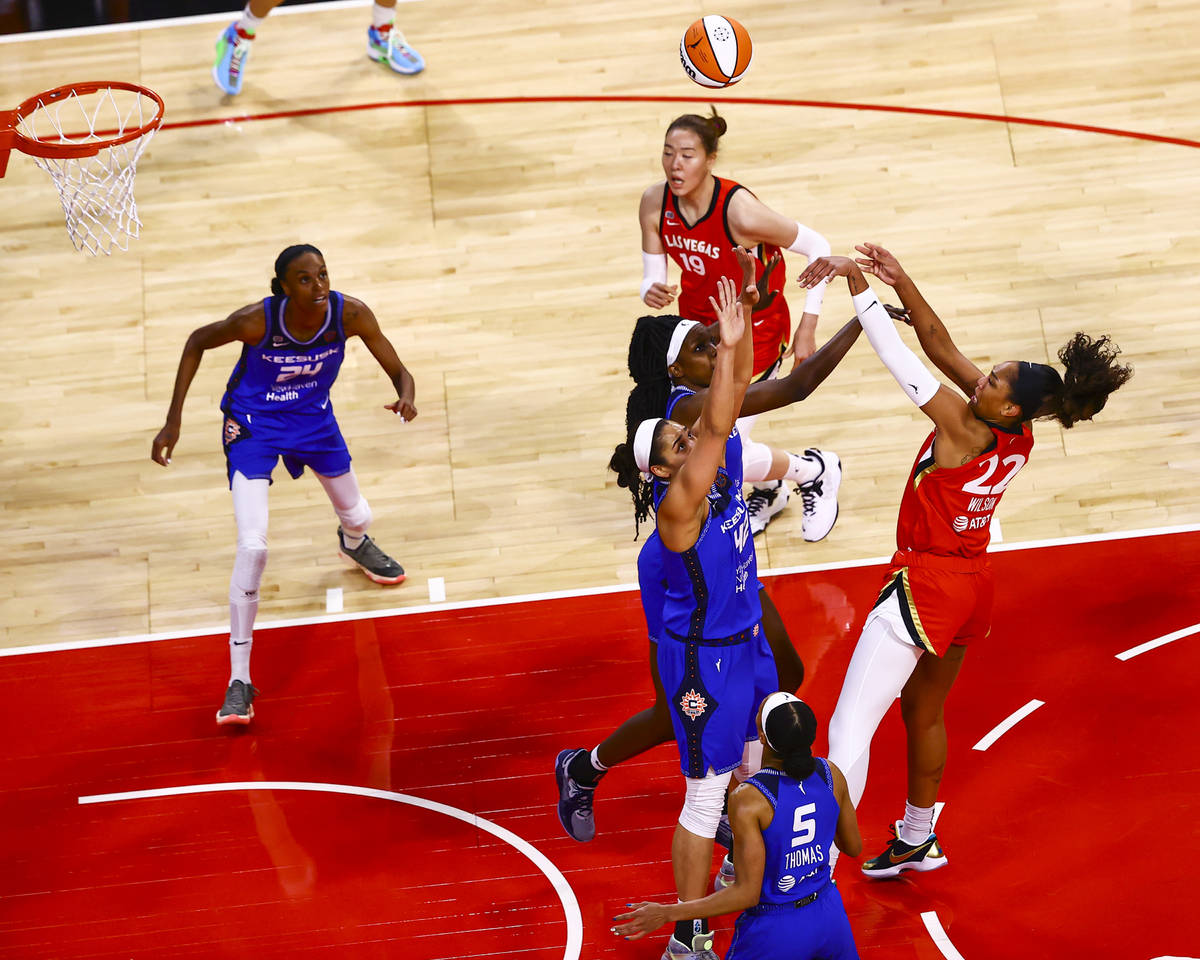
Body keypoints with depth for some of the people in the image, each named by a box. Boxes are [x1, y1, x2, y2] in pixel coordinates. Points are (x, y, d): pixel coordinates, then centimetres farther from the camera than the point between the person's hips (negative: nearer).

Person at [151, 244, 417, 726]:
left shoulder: (350, 314, -25)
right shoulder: (257, 320, -32)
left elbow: (398, 370, -15)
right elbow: (197, 343, -13)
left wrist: (405, 397, -39)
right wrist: (173, 420, -14)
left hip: (314, 417, 4)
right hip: (253, 424, -4)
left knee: (357, 516, 22)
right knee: (252, 547, -18)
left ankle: (354, 544, 66)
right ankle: (239, 680, -8)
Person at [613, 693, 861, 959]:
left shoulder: (748, 799, -25)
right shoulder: (830, 774, -10)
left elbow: (747, 893, -21)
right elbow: (854, 847, 6)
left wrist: (666, 913, -18)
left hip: (775, 931, -4)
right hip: (829, 916, 5)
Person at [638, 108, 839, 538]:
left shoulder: (740, 212, -30)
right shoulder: (655, 204, -13)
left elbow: (818, 248, -18)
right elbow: (653, 278, -2)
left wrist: (807, 328, -16)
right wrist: (651, 293, -27)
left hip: (755, 332, -6)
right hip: (698, 325, 6)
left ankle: (817, 475, 19)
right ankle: (769, 490, 37)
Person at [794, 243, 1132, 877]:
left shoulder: (965, 430, -24)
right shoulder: (1020, 437, -3)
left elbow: (900, 356, -25)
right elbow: (941, 348, -1)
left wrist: (857, 284, -20)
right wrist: (901, 283, -6)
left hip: (924, 585, -9)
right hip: (972, 586, 9)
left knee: (850, 728, -9)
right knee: (923, 713, 26)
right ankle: (918, 842, 41)